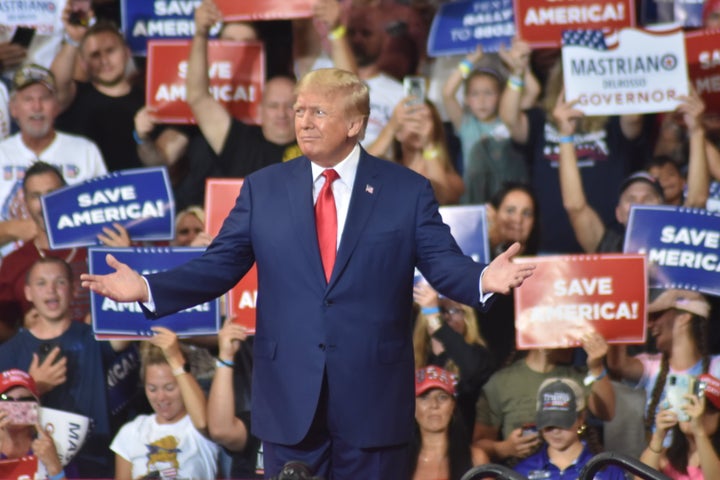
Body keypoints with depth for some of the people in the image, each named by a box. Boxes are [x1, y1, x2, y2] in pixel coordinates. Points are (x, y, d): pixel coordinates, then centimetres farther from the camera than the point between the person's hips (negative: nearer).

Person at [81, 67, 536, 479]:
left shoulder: (407, 190, 2)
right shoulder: (263, 188, 8)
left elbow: (444, 262, -5)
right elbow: (218, 267, 5)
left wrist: (482, 280, -28)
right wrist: (146, 288, -9)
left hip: (374, 398, -2)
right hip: (291, 398, 2)